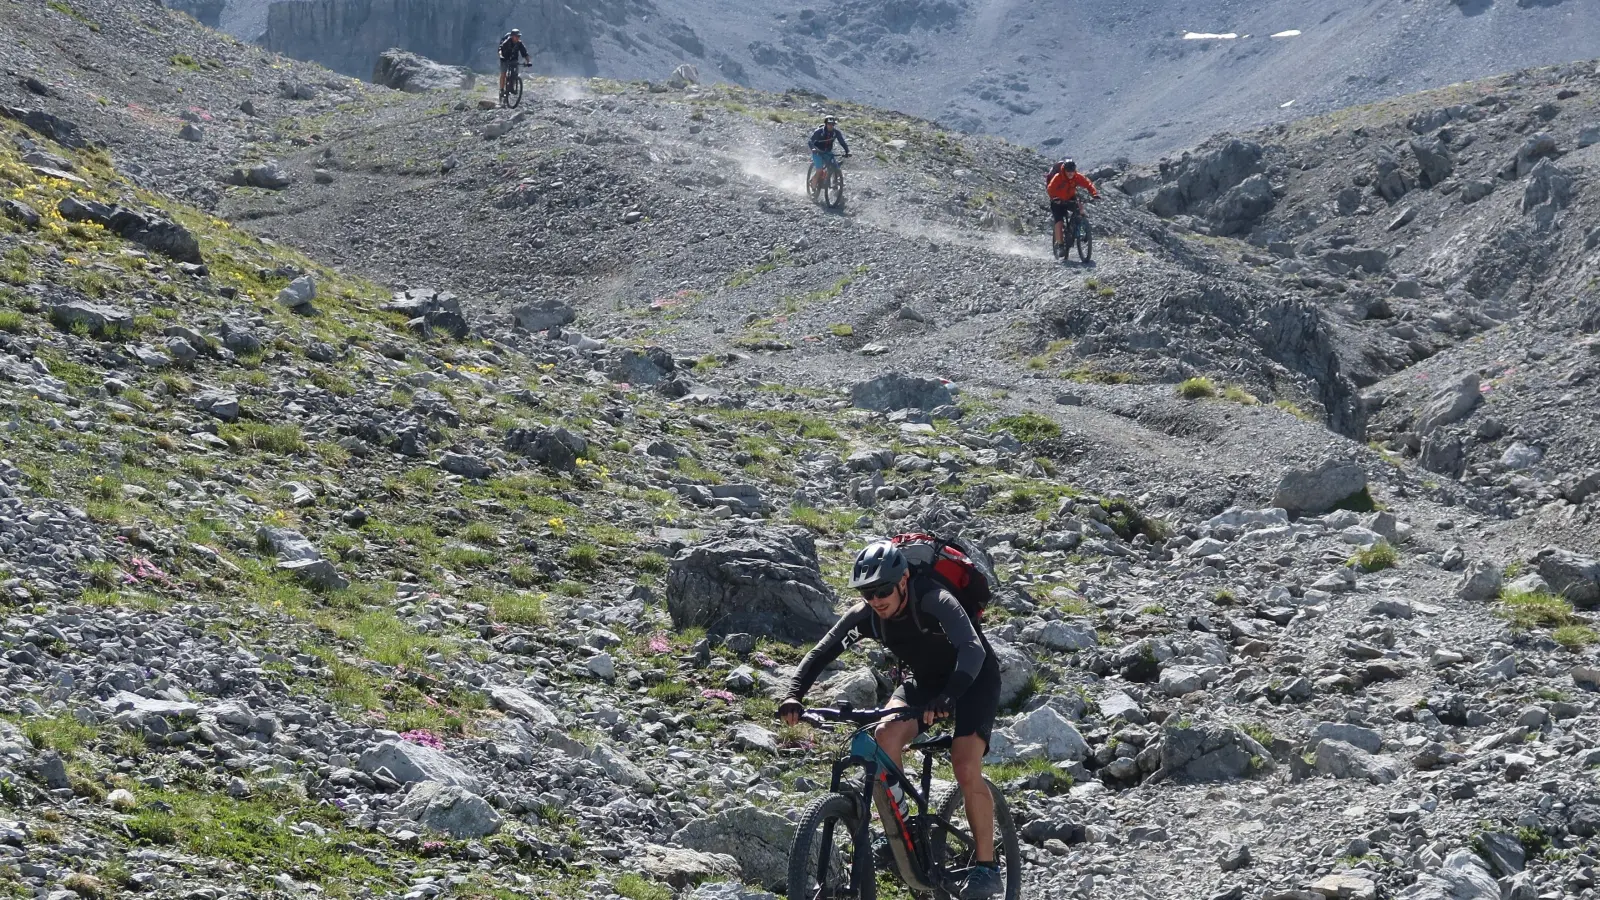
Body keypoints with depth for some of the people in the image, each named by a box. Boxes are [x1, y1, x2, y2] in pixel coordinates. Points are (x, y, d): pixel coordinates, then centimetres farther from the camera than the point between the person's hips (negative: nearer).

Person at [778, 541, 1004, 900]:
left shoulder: (933, 601, -33)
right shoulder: (865, 615, -17)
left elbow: (972, 648, -46)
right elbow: (820, 653, -18)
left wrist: (948, 697, -61)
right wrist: (793, 694, -36)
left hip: (971, 679, -5)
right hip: (923, 681, 5)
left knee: (966, 768, -23)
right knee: (886, 736, -25)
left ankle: (986, 866, -8)